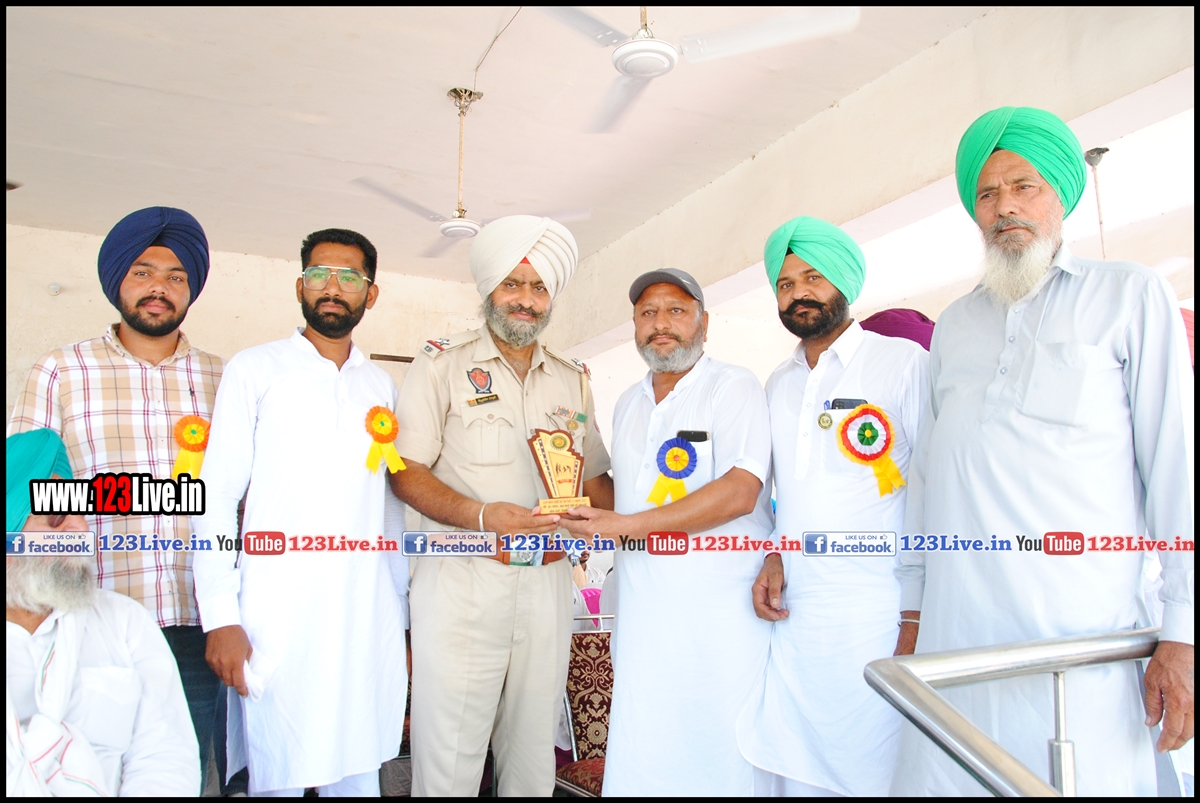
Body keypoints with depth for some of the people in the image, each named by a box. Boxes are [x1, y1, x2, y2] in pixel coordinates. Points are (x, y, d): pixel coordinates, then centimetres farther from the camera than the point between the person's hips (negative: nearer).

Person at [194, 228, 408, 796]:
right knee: (277, 779, 3)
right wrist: (220, 616, -9)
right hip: (277, 616, -3)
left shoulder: (382, 386, 13)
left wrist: (401, 616, 12)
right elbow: (217, 497, -2)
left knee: (359, 776, 9)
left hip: (366, 619, 3)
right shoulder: (255, 370, 3)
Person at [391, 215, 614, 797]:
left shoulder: (572, 380, 15)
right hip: (460, 581, -3)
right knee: (448, 762, -1)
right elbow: (406, 472, -5)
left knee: (533, 758, 11)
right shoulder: (443, 365, 3)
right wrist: (480, 516, -20)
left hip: (547, 583, 4)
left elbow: (597, 480, 21)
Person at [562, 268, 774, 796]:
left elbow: (739, 491, -18)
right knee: (637, 762, 9)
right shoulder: (628, 404, 17)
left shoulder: (734, 387, -5)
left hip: (720, 611, -6)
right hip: (640, 608, 6)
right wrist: (590, 520, 10)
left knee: (719, 757, 0)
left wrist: (628, 526, -19)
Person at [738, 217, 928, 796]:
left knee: (873, 776, -1)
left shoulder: (905, 362, -3)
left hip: (876, 618, -5)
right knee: (787, 774, 9)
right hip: (790, 618, 6)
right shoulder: (778, 386, 16)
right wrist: (774, 558, 5)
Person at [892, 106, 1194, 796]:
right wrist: (913, 610, 14)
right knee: (939, 777, 2)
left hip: (1084, 637, -3)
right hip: (953, 634, 4)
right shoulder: (954, 326, 18)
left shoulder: (1130, 295, 6)